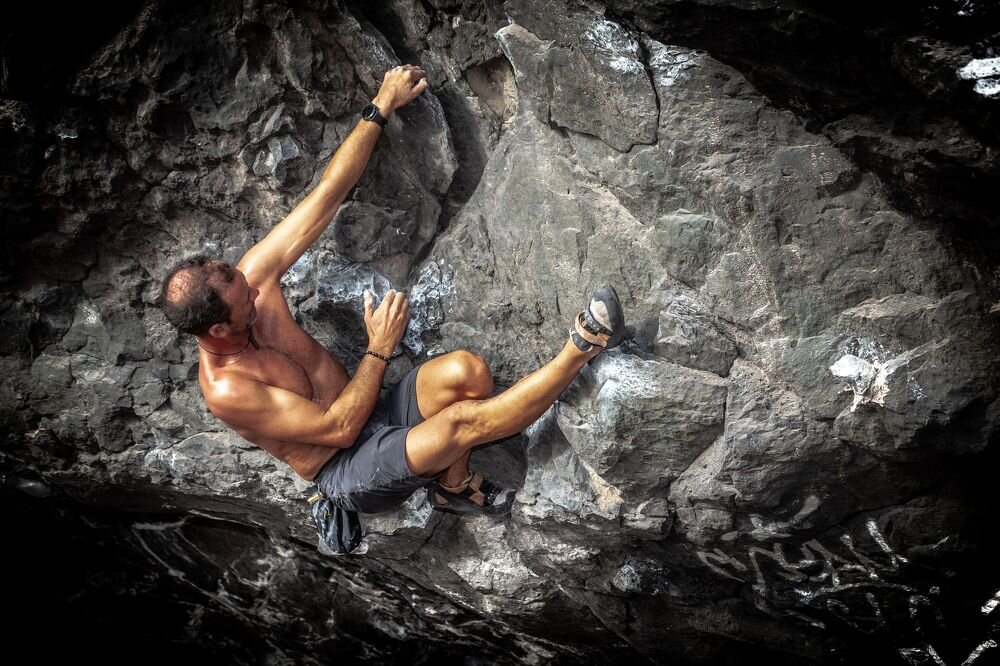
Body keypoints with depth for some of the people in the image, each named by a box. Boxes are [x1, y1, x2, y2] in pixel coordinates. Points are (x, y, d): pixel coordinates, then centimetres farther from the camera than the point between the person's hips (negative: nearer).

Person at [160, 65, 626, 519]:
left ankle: (453, 486, -2)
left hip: (374, 413, 7)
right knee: (464, 420, -31)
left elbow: (327, 194, -6)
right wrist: (380, 349, -21)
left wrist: (383, 105, -7)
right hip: (351, 475, -7)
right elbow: (340, 429, -21)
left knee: (466, 370, -21)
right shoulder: (226, 390, -23)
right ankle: (581, 348, -23)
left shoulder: (248, 280, -8)